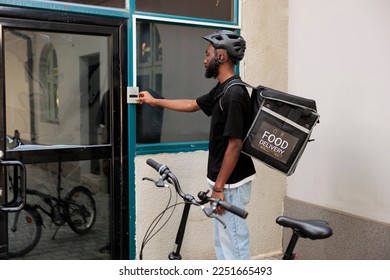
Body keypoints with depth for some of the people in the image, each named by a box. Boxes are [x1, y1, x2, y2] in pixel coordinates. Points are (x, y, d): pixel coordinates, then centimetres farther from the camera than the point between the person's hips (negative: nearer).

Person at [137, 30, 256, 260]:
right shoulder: (222, 90, 10)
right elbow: (193, 105, 25)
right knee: (222, 242, 18)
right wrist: (155, 101, 31)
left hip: (231, 184, -10)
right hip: (225, 181, 10)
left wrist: (219, 187, -20)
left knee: (234, 243, 1)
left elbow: (235, 145, -23)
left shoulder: (234, 94, -21)